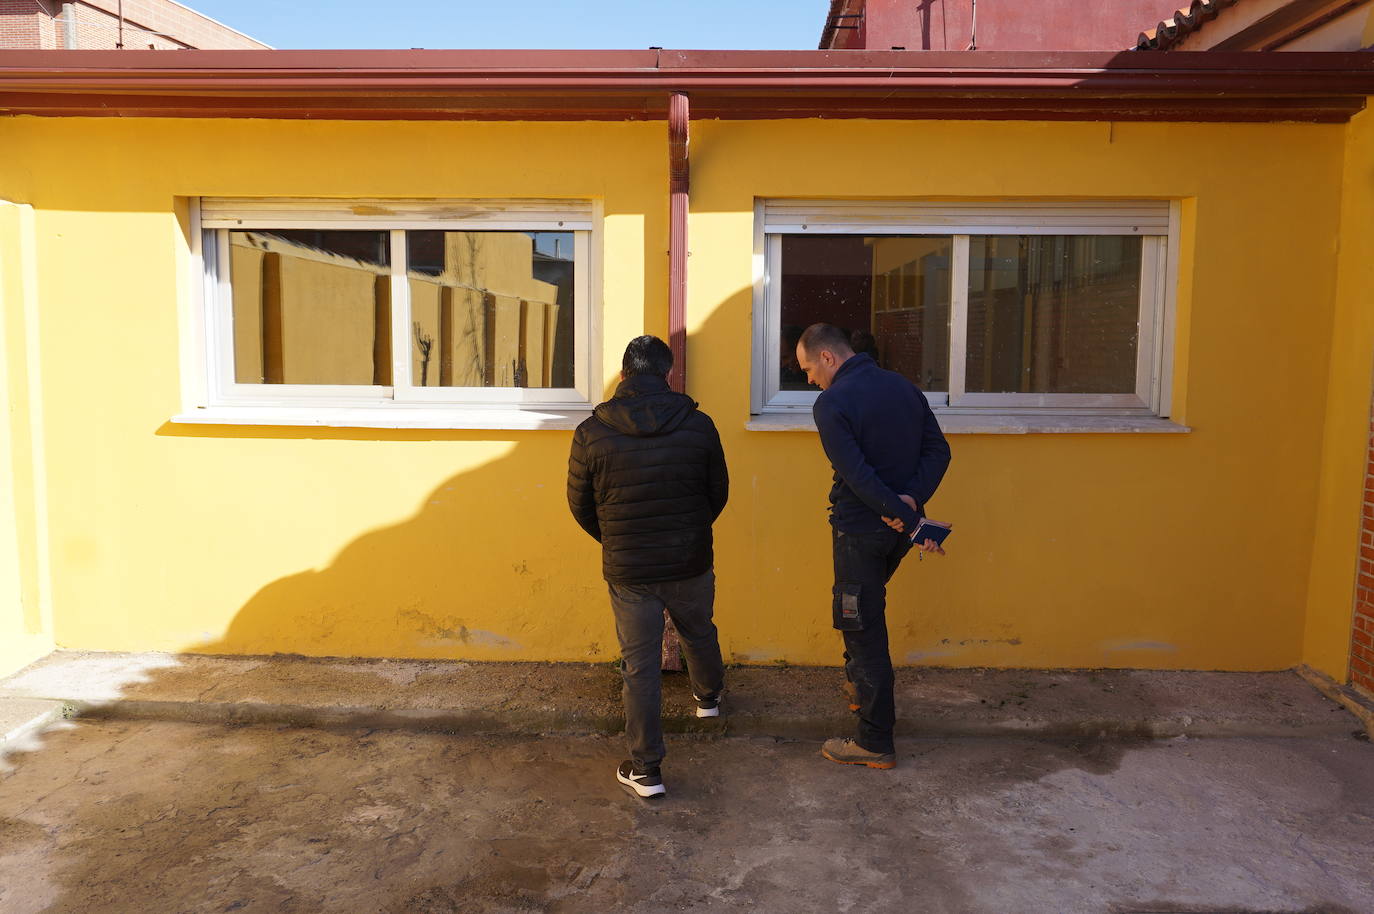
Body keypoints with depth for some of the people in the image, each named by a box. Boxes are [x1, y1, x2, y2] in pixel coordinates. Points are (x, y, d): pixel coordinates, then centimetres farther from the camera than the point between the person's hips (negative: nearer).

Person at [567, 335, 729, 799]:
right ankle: (708, 696, 55)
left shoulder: (591, 433, -11)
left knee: (640, 664, 7)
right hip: (691, 563, 2)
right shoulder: (699, 425, -8)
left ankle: (645, 769, 12)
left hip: (628, 569, -2)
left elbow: (580, 505, 0)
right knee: (699, 632, 28)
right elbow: (719, 493, 3)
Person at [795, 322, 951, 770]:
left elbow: (858, 474, -24)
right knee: (867, 611, 28)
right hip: (898, 530, 8)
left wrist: (899, 514, -21)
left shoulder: (831, 403, -15)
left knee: (864, 627, 1)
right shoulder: (904, 387, 7)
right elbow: (938, 450, 2)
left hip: (859, 530, -7)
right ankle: (860, 683, 45)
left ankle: (876, 742, 9)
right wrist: (911, 502, -9)